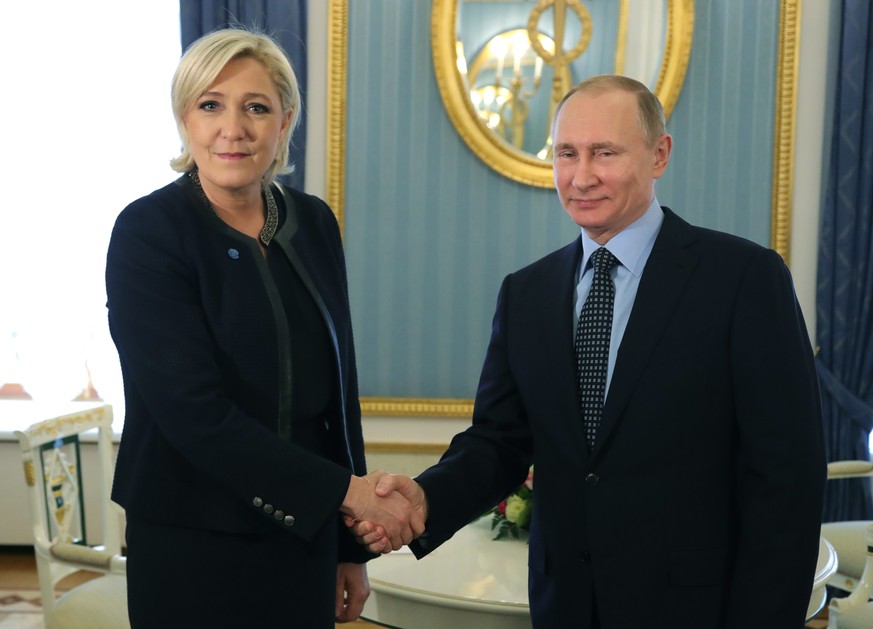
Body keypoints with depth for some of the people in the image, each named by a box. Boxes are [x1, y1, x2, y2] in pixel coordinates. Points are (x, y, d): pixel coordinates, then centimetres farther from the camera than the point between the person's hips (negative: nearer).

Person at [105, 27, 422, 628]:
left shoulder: (314, 223, 3)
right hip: (194, 549, -4)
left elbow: (338, 387, 7)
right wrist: (347, 489, -20)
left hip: (304, 541, 5)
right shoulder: (148, 231, -12)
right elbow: (193, 409, -19)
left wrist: (352, 547, 10)